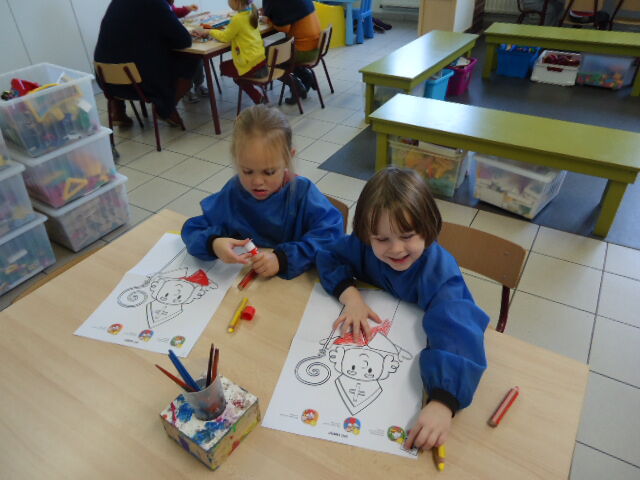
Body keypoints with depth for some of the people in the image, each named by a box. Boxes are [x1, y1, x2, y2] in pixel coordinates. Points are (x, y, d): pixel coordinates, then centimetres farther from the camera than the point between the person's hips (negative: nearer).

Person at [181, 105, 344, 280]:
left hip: (294, 280, -2)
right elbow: (192, 229, 0)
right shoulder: (232, 193, -4)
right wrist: (212, 243, -22)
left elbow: (330, 234, -19)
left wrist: (283, 259, -29)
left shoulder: (302, 192, -11)